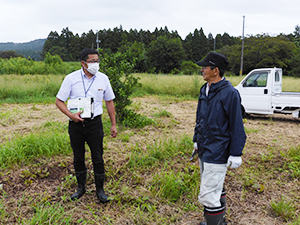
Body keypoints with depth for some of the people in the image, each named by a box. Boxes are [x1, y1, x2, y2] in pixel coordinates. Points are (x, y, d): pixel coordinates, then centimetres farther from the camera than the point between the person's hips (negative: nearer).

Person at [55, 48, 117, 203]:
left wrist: (113, 124, 7)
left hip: (94, 123, 0)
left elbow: (109, 102, 10)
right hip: (76, 124, 0)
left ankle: (100, 190, 20)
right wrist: (71, 115, -19)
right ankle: (81, 187, 31)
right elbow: (59, 101, -1)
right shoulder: (71, 78, -4)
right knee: (78, 157, 12)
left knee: (98, 158, 3)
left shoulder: (103, 79, 1)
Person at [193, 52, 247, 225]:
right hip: (204, 150, 9)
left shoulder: (230, 93, -17)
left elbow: (237, 126, -15)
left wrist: (236, 154, -14)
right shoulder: (205, 90, 7)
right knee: (216, 188, 23)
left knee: (208, 195, -6)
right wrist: (196, 139, 20)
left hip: (217, 154, -8)